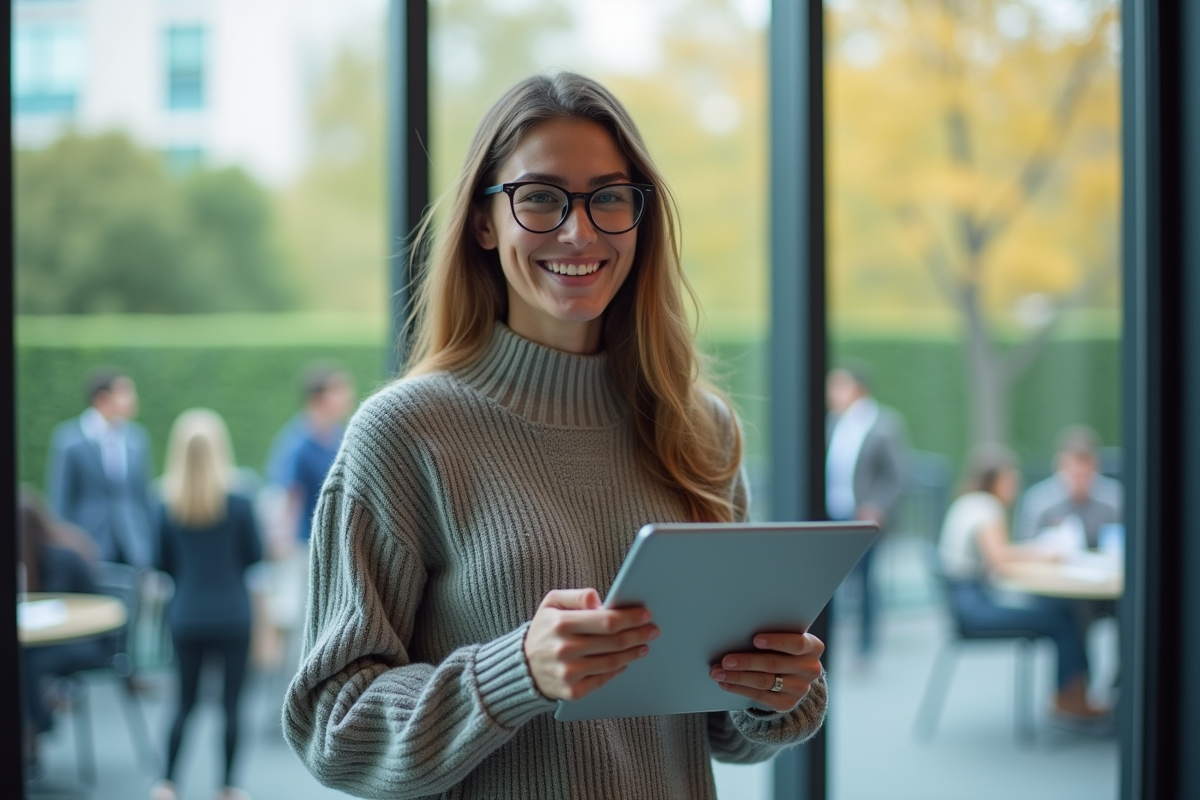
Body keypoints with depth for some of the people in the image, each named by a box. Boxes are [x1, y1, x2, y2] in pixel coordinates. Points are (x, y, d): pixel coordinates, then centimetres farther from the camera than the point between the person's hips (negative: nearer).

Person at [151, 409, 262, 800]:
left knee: (185, 701, 14)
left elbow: (164, 563, 4)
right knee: (231, 702, 6)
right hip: (232, 616, -2)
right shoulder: (238, 504, -10)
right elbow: (255, 555, 0)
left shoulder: (169, 507, -4)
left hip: (186, 616, 2)